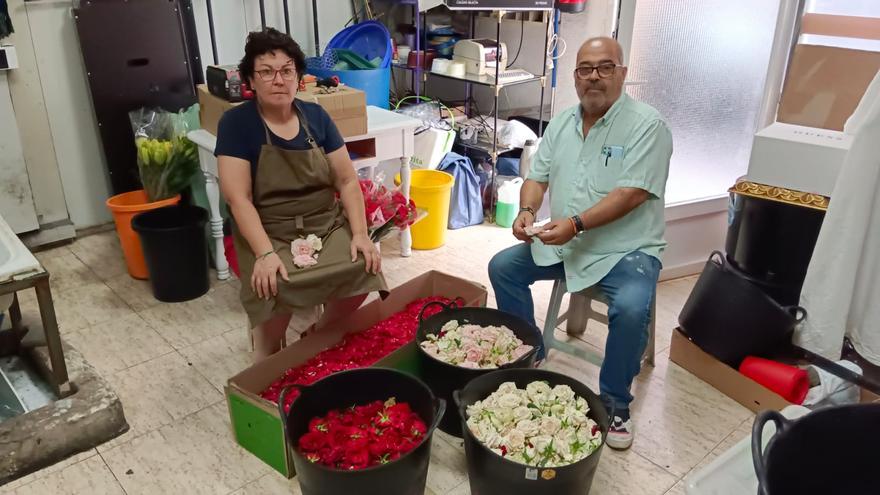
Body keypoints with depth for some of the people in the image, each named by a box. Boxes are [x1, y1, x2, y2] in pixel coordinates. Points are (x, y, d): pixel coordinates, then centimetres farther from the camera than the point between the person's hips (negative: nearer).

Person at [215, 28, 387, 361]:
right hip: (269, 232, -3)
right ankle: (266, 360, 0)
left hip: (327, 225, 3)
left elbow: (347, 180, 3)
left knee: (361, 270, -25)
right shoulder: (236, 123, -6)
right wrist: (265, 253, -27)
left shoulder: (316, 117, 5)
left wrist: (360, 234, -11)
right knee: (275, 287, -33)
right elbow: (238, 197, -14)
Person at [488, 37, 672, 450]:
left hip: (625, 249, -6)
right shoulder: (561, 123, 8)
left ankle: (615, 404, -6)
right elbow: (537, 178, 7)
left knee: (631, 308, -31)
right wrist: (527, 210, -15)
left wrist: (575, 224, -30)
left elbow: (630, 194, -21)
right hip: (560, 243, 6)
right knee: (502, 267, -2)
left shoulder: (647, 125, -12)